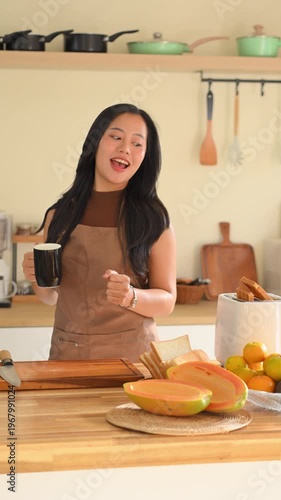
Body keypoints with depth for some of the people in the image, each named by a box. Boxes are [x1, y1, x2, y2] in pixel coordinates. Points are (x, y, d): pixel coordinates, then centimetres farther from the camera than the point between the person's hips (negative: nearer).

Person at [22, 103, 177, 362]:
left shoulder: (153, 217, -8)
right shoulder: (59, 216, -1)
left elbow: (167, 300, -6)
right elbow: (51, 298, 10)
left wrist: (131, 297, -24)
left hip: (131, 352, -2)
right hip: (67, 351, 3)